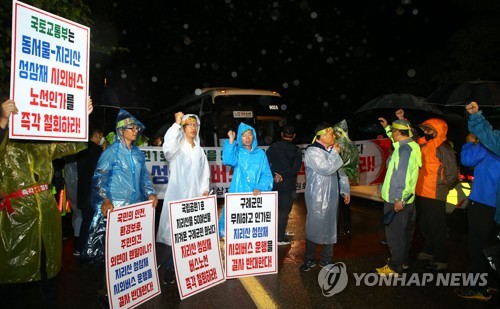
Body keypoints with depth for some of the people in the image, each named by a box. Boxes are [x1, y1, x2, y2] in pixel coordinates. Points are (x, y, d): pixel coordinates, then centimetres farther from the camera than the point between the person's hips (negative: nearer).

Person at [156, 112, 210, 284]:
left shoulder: (200, 150, 18)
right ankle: (169, 270, 2)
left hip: (195, 197, 5)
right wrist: (177, 123, -19)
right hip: (177, 196, -5)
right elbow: (168, 145, -24)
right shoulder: (177, 147, 1)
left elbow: (205, 173, 17)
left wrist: (205, 190, 3)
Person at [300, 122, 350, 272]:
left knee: (330, 227, 12)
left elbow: (340, 171, 19)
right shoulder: (312, 151, -12)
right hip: (317, 198, -7)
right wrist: (335, 153, -11)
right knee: (314, 227, 2)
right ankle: (309, 259, 19)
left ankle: (326, 260, 26)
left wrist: (345, 190, 17)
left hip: (332, 196, 7)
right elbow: (326, 169, -24)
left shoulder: (331, 151, 12)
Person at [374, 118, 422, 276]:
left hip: (396, 200, -10)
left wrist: (399, 198, -28)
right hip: (406, 199, 10)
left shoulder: (404, 149, -22)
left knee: (395, 234, 1)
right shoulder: (410, 145, 8)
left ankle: (395, 267, 12)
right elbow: (396, 140, 32)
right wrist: (387, 127, 34)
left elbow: (402, 175, -28)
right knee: (404, 232, 21)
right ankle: (403, 260, 36)